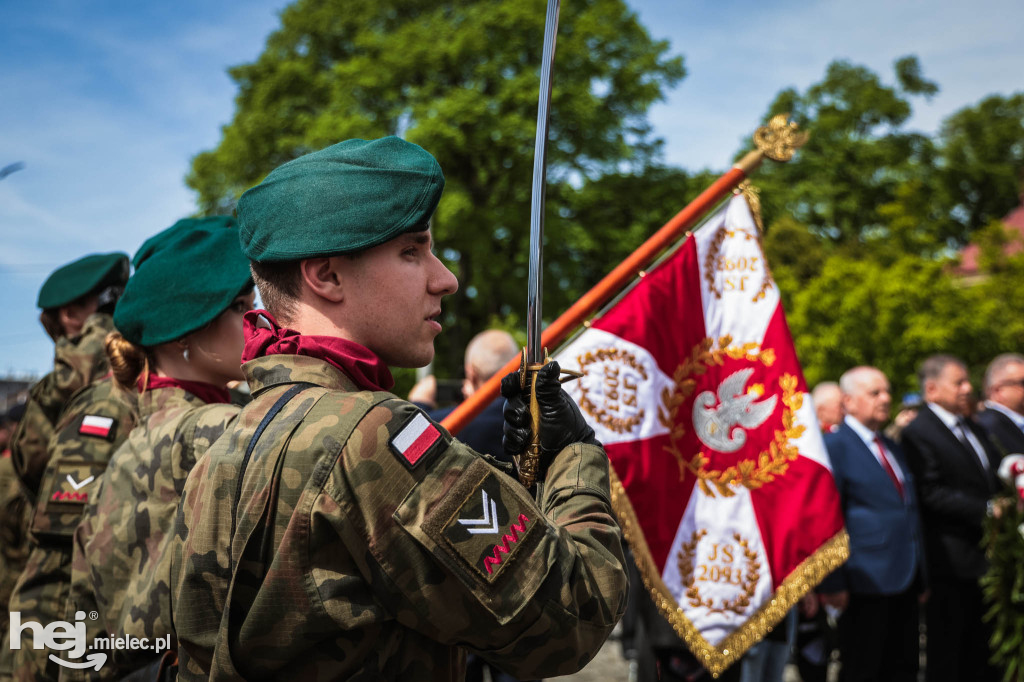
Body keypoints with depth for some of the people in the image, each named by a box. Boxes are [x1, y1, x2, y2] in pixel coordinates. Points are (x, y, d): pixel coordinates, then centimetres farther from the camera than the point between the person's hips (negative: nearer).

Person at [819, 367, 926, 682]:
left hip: (905, 581, 8)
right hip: (867, 582, -8)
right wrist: (833, 583, -17)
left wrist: (921, 578, 17)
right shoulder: (834, 446, -9)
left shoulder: (894, 448, 17)